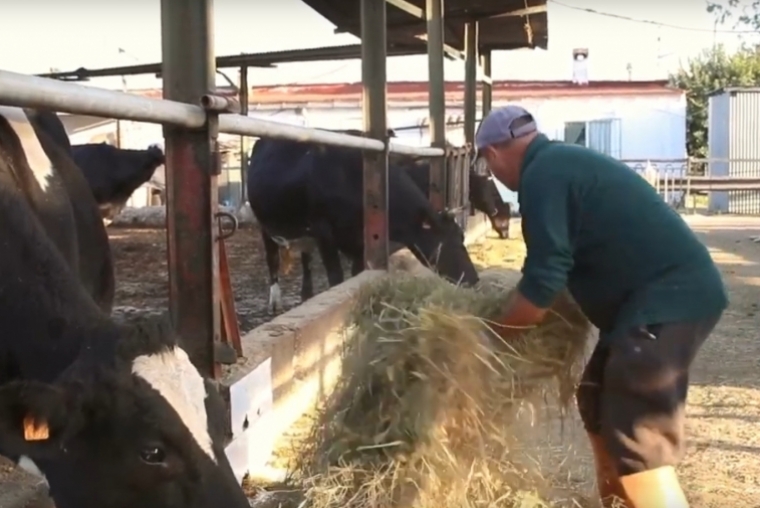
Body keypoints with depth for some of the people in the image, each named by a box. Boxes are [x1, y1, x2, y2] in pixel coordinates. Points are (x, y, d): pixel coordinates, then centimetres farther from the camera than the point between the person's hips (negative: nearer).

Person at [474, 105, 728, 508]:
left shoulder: (543, 174, -12)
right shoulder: (562, 161, 19)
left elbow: (543, 282, -17)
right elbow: (569, 261, 27)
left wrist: (497, 334, -2)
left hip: (669, 297, -10)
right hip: (672, 291, 10)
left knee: (636, 437, -10)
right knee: (599, 401, 20)